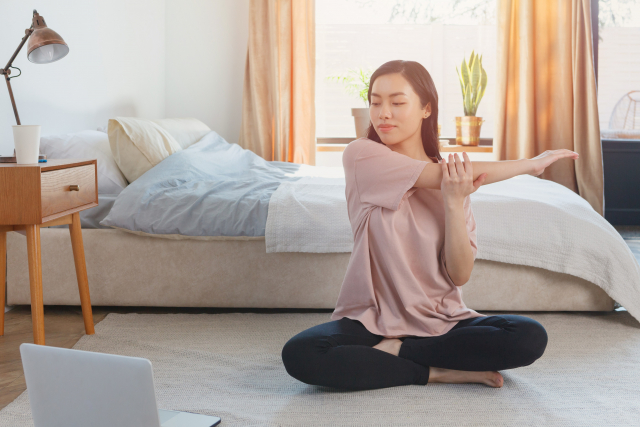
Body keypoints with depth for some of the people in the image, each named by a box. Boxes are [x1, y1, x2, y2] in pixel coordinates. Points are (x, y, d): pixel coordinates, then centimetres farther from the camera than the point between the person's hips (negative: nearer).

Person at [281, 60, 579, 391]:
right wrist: (530, 164, -7)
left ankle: (397, 351, -10)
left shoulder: (453, 178, 2)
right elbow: (441, 177, -16)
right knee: (299, 355, -31)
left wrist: (453, 203, -21)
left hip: (441, 322, 3)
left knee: (531, 338, -22)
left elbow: (459, 275, -6)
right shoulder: (361, 156, -7)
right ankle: (436, 371, -15)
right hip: (371, 321, -2)